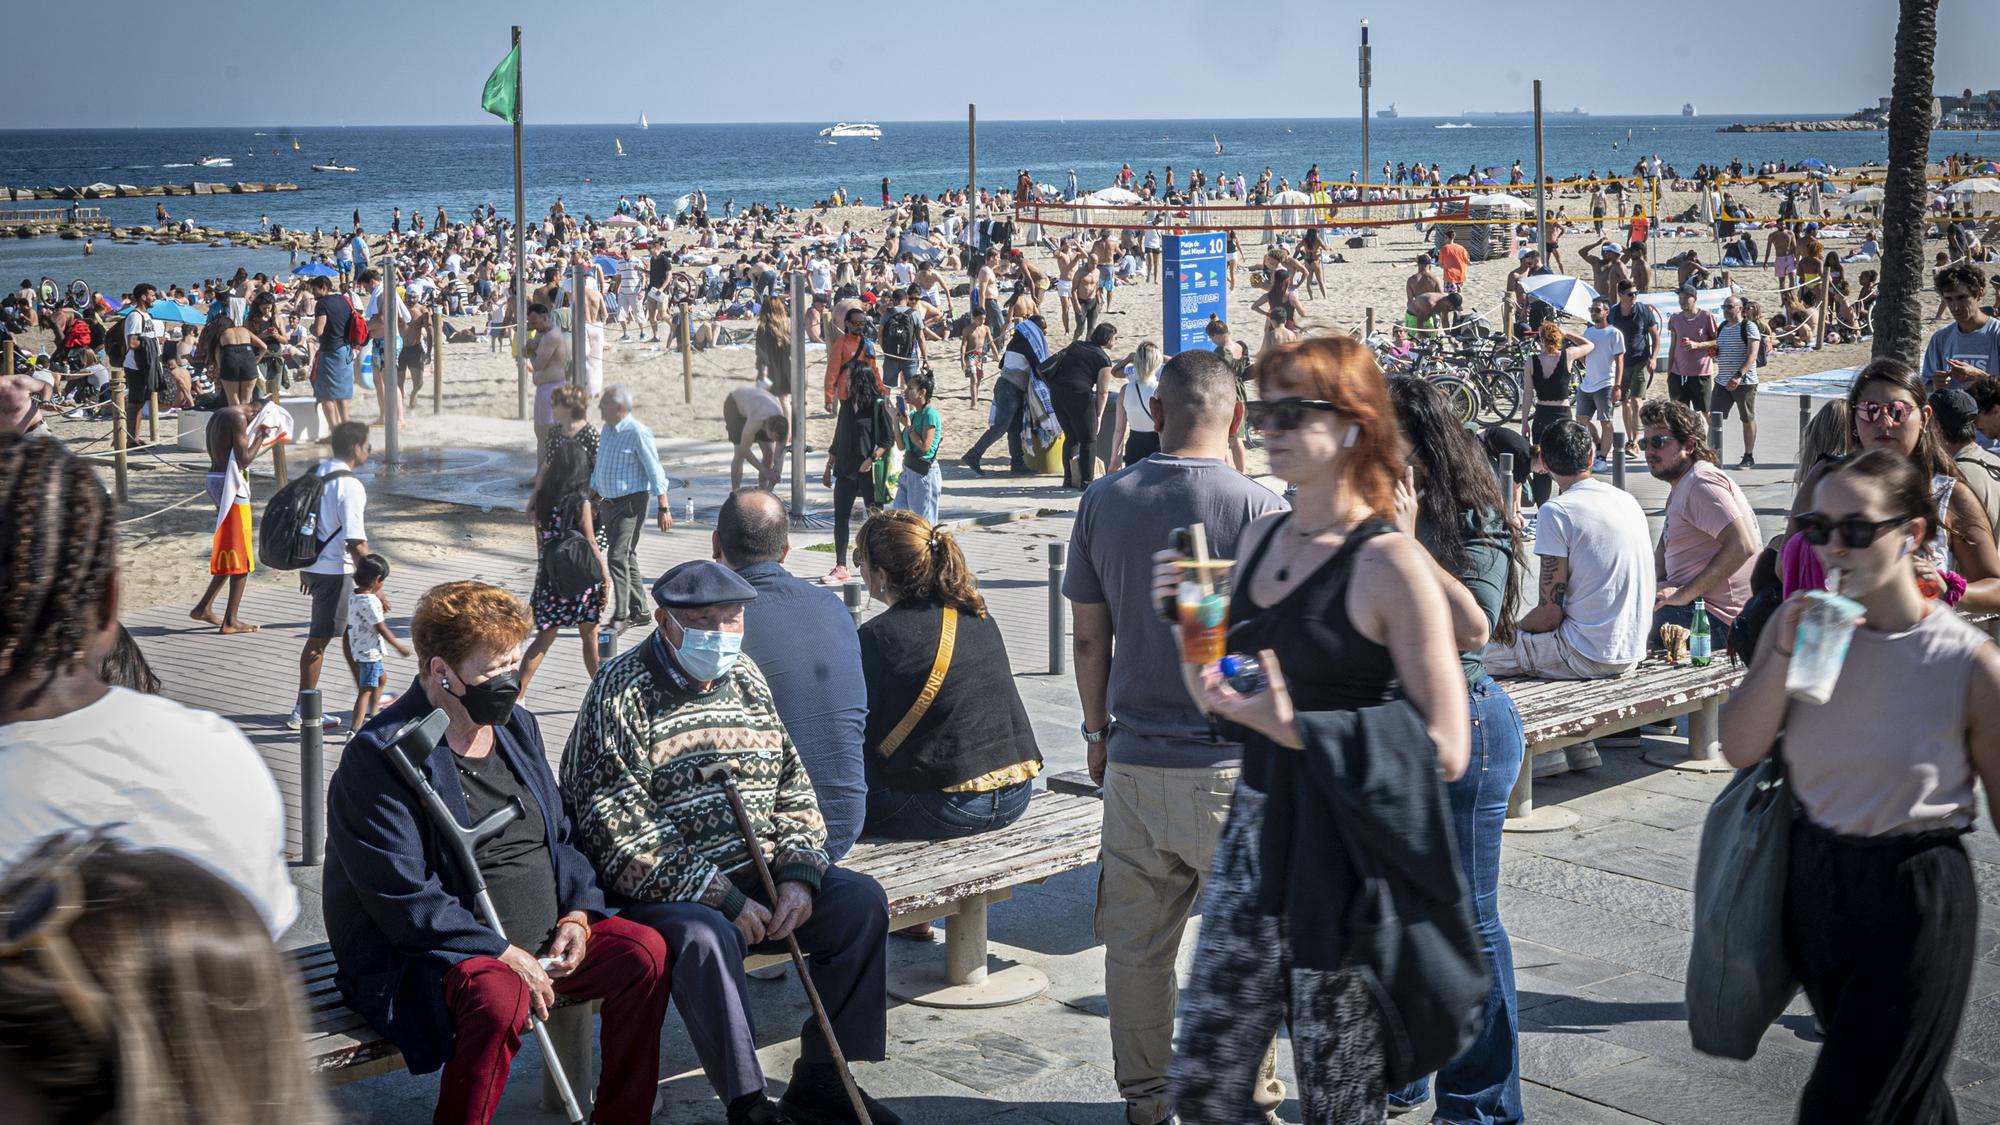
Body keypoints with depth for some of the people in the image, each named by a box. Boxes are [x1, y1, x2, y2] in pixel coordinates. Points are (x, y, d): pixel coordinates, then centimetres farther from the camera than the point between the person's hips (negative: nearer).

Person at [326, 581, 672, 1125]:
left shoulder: (516, 725, 10)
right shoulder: (380, 757, -15)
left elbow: (559, 835, 18)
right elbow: (404, 899, -20)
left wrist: (576, 913, 0)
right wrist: (504, 953, -22)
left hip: (542, 938, 8)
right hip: (432, 953, -8)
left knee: (645, 953, -8)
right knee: (499, 995, -37)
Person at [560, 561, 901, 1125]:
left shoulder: (745, 678, 12)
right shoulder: (621, 691, -10)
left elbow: (793, 787, 15)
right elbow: (619, 832, -17)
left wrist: (799, 877, -4)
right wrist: (723, 899, -20)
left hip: (757, 872, 7)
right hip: (660, 890, -7)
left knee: (861, 900, -11)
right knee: (705, 936, -36)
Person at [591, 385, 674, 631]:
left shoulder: (637, 432, -15)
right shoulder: (607, 430, 11)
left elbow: (655, 471, -14)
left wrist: (664, 508, -16)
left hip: (630, 503, -8)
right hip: (608, 502, 8)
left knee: (619, 557, -13)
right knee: (627, 557, 13)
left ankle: (620, 615, -11)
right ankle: (638, 611, 22)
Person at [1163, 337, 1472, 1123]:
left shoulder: (1389, 564, -14)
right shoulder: (1261, 538, 8)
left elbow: (1443, 753, -17)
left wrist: (1293, 728, -23)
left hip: (1344, 859, -7)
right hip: (1254, 831, 7)